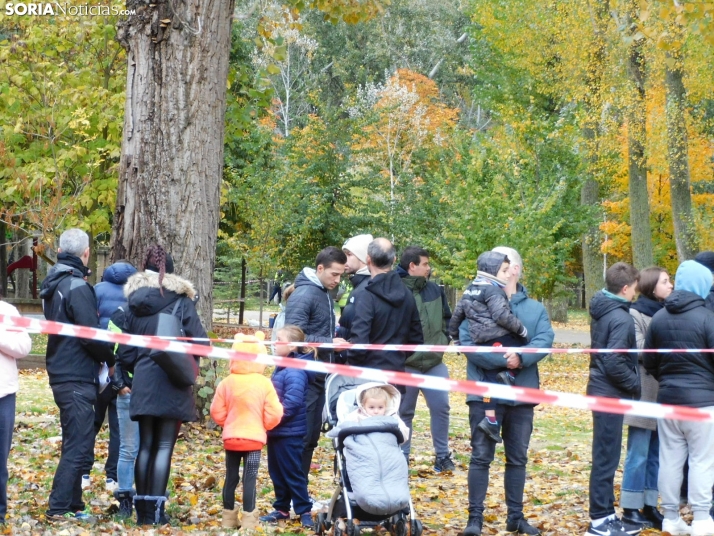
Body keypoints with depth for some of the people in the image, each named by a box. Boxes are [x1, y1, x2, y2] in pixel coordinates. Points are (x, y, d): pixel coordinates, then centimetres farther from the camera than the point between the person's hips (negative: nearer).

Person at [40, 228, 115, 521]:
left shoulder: (53, 285, 12)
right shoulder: (77, 287, -16)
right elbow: (91, 335, -19)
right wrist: (111, 360, -4)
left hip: (61, 375, 9)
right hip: (77, 379, -9)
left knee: (75, 444, 16)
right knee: (78, 447, -6)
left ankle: (73, 505, 21)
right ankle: (58, 509, -6)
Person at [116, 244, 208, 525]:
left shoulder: (134, 304, 6)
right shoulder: (180, 301, -5)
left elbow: (125, 353, 6)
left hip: (143, 385, 3)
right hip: (172, 385, -3)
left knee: (146, 445, 11)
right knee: (164, 447, 0)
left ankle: (142, 508, 13)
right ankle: (156, 509, -3)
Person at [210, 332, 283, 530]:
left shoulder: (227, 382, -4)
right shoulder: (264, 383, -9)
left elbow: (217, 412, 1)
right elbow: (273, 415, -7)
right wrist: (263, 426, 14)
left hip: (231, 438, 2)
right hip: (254, 438, -2)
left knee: (231, 477, 12)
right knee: (250, 478, 1)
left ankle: (229, 517, 18)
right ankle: (248, 518, 1)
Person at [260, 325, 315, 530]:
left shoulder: (295, 372, -20)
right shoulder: (282, 367, 11)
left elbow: (291, 403, -26)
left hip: (289, 433, -10)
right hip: (276, 431, 10)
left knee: (292, 473, -1)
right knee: (276, 472, 15)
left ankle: (304, 511, 8)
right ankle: (282, 509, 25)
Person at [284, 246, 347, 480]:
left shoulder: (325, 294, 13)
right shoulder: (303, 295, -14)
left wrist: (338, 337, 4)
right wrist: (330, 342, -24)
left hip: (321, 377, 9)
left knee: (312, 436, 13)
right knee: (301, 437, -5)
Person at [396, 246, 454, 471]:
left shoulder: (435, 290, 5)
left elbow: (447, 318, 18)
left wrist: (443, 341, 7)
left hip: (435, 362, 5)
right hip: (405, 364, -4)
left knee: (441, 407, 5)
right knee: (404, 412, 8)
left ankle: (442, 456, 18)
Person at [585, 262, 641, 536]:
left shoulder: (601, 311, 10)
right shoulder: (621, 318, -18)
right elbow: (614, 363, -25)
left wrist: (630, 383, 12)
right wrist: (635, 385, -11)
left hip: (602, 389, 9)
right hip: (611, 393, -9)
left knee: (606, 455, 15)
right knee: (606, 457, -3)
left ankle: (607, 513, 23)